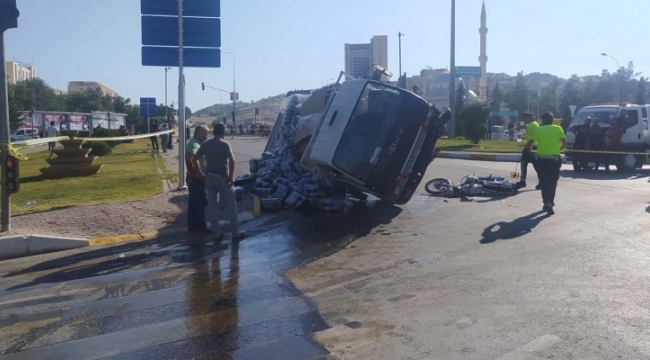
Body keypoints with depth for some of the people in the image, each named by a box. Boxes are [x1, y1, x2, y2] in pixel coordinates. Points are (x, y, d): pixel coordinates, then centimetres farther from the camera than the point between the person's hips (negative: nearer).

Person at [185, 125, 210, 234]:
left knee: (193, 203, 12)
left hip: (197, 179, 10)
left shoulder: (197, 144, 16)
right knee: (200, 203, -5)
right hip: (196, 179, -10)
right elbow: (189, 160, -32)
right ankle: (201, 226, 1)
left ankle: (192, 226, 18)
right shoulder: (194, 144, -17)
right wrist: (196, 173, -24)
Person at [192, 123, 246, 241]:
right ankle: (235, 233, 6)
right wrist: (230, 177, -14)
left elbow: (194, 158, 7)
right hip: (222, 178, -5)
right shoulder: (224, 144, -9)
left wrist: (200, 173, 12)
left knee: (212, 206, 11)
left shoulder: (205, 144, 5)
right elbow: (232, 161, -21)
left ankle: (216, 233, 14)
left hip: (209, 178, 5)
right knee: (231, 205, 4)